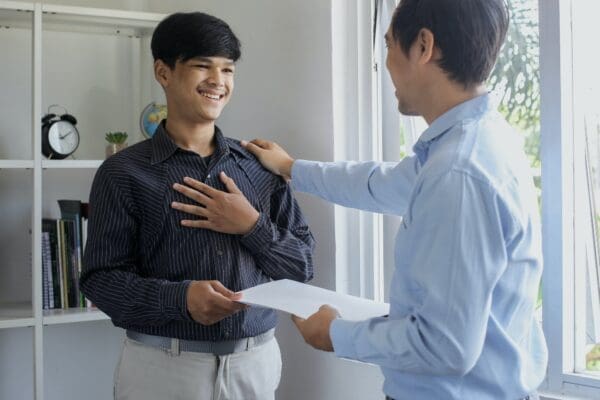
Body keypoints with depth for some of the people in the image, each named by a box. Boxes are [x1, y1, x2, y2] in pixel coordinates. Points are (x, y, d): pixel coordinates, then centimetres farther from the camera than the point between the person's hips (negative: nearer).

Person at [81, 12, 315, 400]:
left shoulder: (261, 168, 5)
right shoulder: (123, 172, -5)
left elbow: (302, 266, 5)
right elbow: (101, 278, -7)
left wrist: (253, 227, -12)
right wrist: (180, 298, -23)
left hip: (256, 363, 3)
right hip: (162, 368, -3)